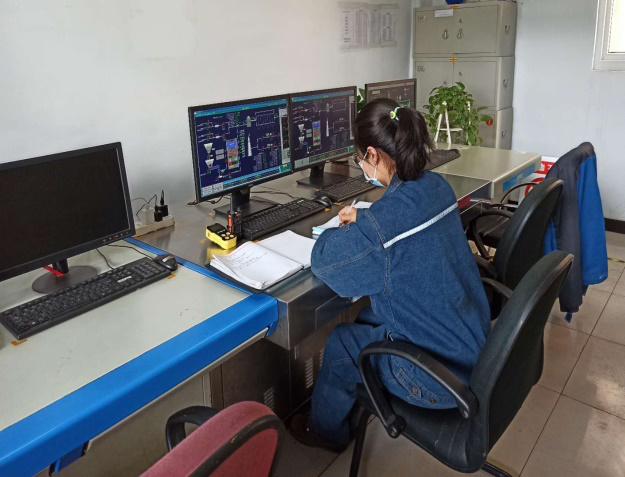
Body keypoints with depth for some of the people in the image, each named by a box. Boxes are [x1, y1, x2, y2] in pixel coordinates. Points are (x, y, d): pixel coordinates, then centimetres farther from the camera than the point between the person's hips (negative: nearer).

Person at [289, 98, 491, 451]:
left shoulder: (381, 228, -31)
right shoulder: (437, 187, -5)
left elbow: (324, 261, -16)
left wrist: (341, 231, 3)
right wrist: (365, 219, 15)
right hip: (475, 343, 8)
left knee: (339, 344, 12)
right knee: (368, 317, 23)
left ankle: (326, 431, 40)